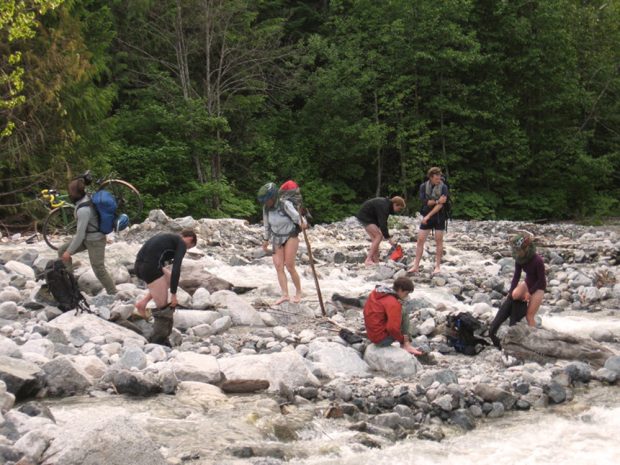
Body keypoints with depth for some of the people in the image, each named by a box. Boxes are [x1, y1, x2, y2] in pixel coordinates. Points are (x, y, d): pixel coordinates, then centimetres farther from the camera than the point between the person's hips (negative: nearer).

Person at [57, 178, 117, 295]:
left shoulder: (83, 210, -31)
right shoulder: (86, 198, -5)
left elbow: (80, 234, -26)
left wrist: (69, 251, -18)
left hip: (95, 241, -10)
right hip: (87, 236, 10)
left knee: (99, 269, -3)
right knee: (62, 250, 10)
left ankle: (113, 294, 9)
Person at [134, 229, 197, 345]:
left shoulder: (167, 237, 28)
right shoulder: (181, 244, 4)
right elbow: (176, 269, -8)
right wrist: (173, 294, -5)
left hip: (139, 266, 8)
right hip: (151, 267, -8)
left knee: (172, 279, 29)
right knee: (164, 307, 5)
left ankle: (143, 302, 20)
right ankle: (158, 340, 11)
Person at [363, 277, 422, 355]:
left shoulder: (375, 293, 3)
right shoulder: (393, 304, -22)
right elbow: (393, 328, -29)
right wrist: (402, 339, -11)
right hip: (382, 339, -9)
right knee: (403, 314, -3)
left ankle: (406, 345, 13)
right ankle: (406, 345, 3)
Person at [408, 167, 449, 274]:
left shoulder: (443, 187, -7)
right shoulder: (423, 186, -1)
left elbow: (440, 205, -14)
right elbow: (424, 201, -11)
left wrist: (428, 216, -18)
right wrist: (437, 201, -22)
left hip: (439, 217, -2)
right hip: (426, 217, 2)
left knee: (439, 241, 1)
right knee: (420, 240, -1)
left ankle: (438, 266, 9)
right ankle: (416, 266, 3)